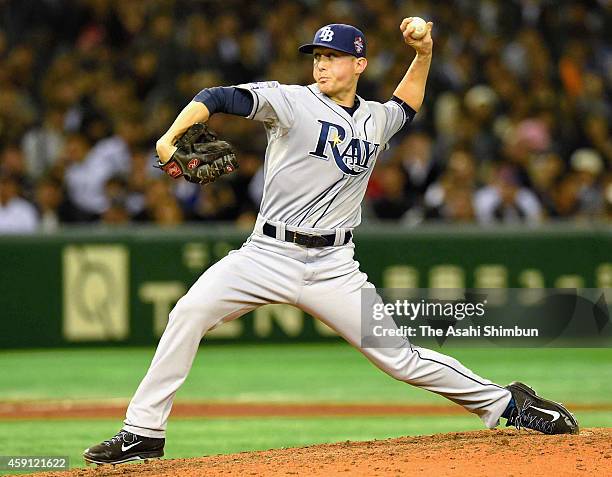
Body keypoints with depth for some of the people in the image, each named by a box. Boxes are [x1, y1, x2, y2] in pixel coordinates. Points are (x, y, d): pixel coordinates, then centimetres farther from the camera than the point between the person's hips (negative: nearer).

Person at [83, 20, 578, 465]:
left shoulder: (375, 120, 12)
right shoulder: (291, 101, -1)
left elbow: (406, 105, 36)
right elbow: (217, 98, -13)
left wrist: (424, 52, 20)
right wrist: (172, 136, -30)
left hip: (333, 268, 2)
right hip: (267, 257, -2)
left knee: (399, 357, -2)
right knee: (189, 313, -22)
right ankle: (144, 432, -15)